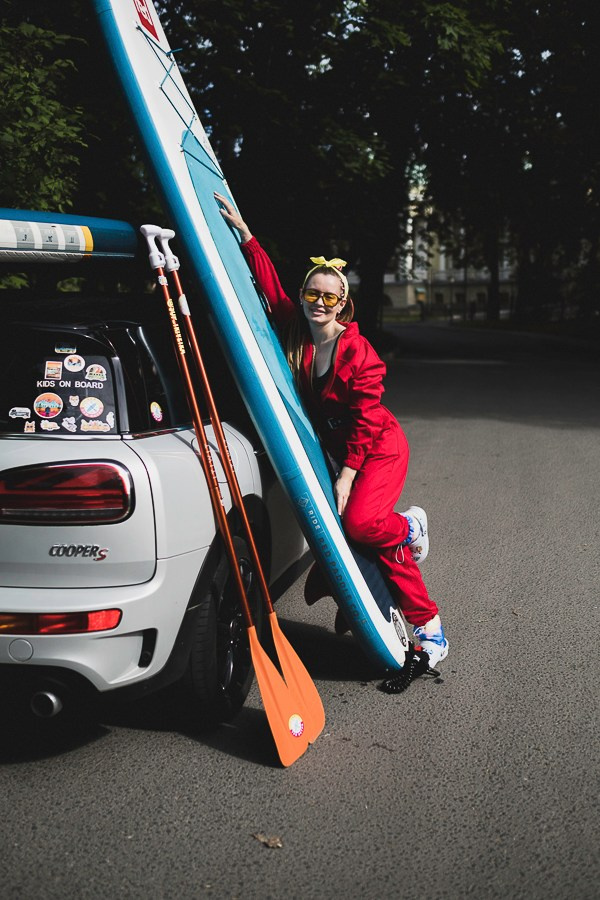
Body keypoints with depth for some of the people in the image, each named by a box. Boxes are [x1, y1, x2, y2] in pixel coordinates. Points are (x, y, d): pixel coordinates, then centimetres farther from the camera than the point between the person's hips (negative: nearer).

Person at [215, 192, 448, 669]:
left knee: (359, 521, -28)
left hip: (380, 449, -5)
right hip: (338, 448, 5)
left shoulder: (358, 353, -21)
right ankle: (427, 621, 12)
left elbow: (365, 421, -20)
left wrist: (346, 478, -20)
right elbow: (270, 284, -2)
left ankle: (408, 527, 7)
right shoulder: (295, 329, -5)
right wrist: (244, 233, -7)